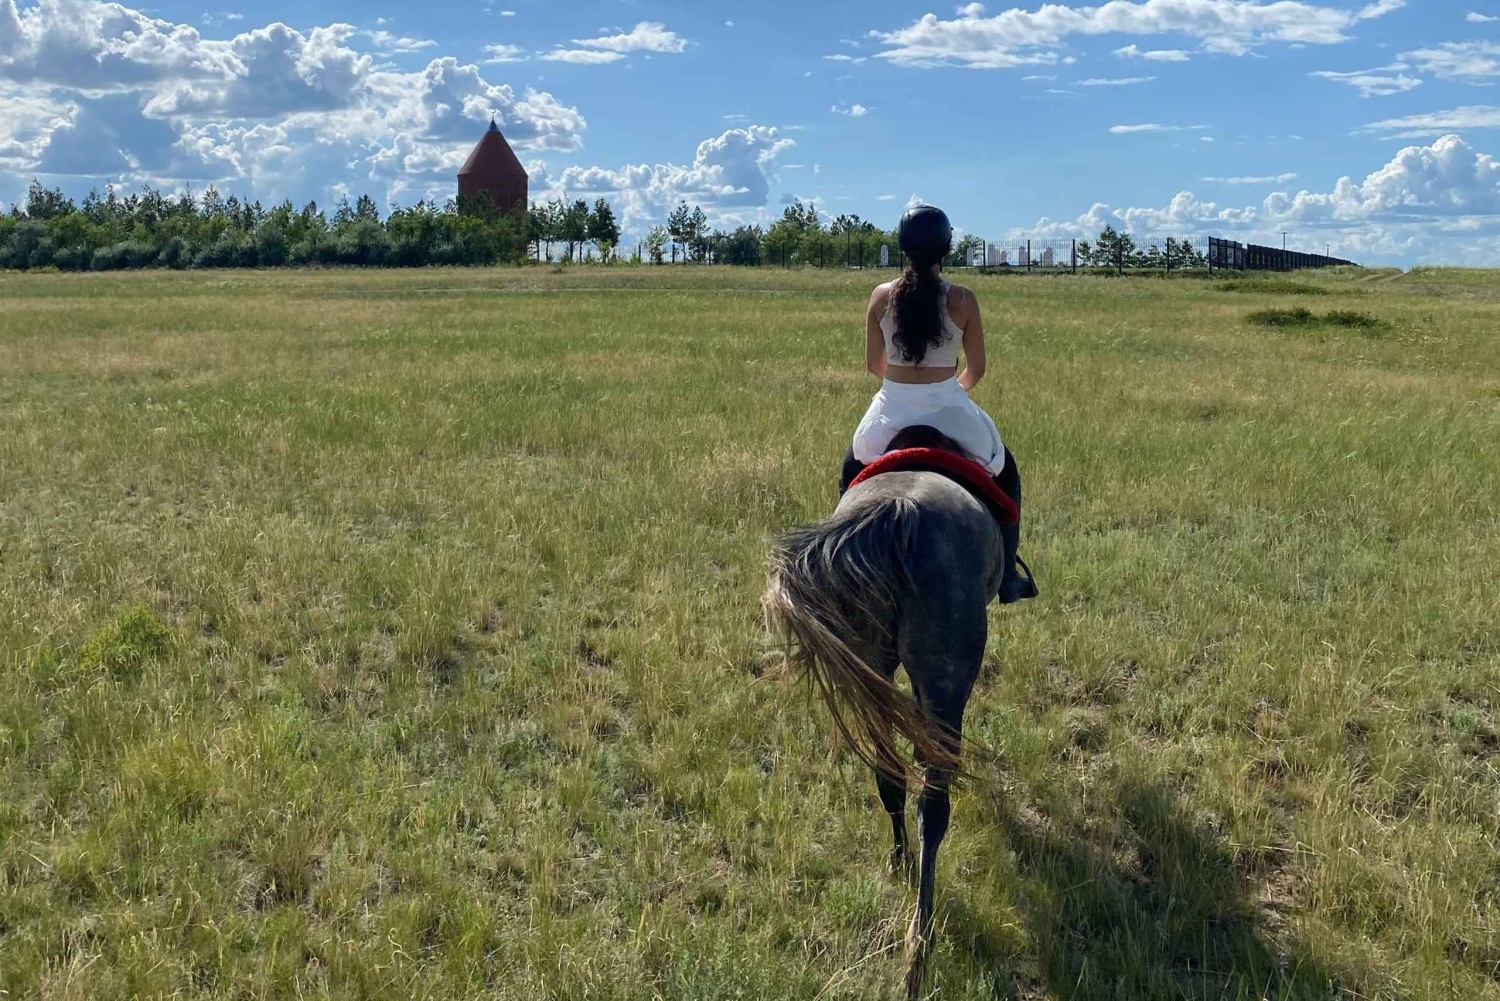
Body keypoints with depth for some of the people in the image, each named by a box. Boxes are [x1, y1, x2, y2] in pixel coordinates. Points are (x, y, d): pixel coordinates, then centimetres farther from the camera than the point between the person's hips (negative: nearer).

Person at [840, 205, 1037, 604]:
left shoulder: (881, 296, -2)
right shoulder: (962, 300, -7)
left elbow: (873, 364, 5)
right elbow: (976, 369, 0)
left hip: (891, 410, 2)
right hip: (949, 409, -1)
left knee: (852, 472, 33)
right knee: (1005, 473, 26)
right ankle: (1007, 576, 27)